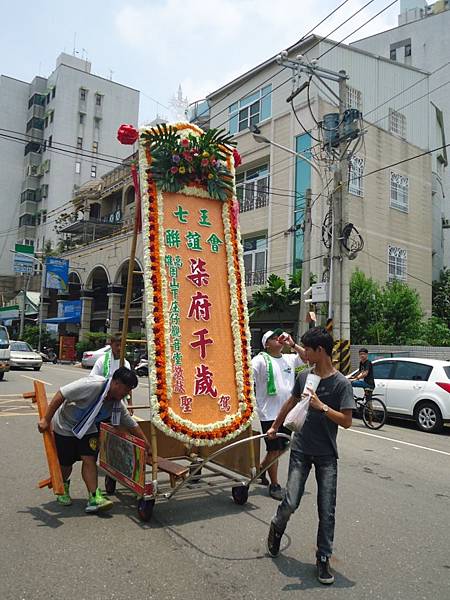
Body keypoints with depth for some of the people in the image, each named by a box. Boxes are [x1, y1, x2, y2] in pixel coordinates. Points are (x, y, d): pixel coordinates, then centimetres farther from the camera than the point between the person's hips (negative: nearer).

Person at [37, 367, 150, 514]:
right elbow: (61, 394, -33)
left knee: (89, 459, -10)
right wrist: (46, 420, -32)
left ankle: (94, 498, -9)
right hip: (65, 426, -5)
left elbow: (132, 425, -3)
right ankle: (62, 487, 37)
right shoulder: (93, 385, -36)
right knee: (65, 463, 6)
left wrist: (147, 445, -4)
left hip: (87, 429, 5)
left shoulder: (117, 404, -13)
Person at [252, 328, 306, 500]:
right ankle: (274, 486, 17)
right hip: (270, 413, -6)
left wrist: (293, 345, -2)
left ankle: (261, 469, 40)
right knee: (274, 450, 2)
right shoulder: (260, 360, -9)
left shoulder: (289, 359, 9)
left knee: (281, 448, 17)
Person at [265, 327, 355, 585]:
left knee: (327, 510, 4)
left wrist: (322, 406, -25)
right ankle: (277, 527, 31)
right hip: (301, 449, 3)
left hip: (326, 455, -2)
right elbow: (291, 403, 17)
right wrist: (275, 426, 26)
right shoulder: (304, 376, 2)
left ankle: (323, 558, 23)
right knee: (291, 502, 0)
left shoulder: (341, 383, -11)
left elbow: (347, 421, -14)